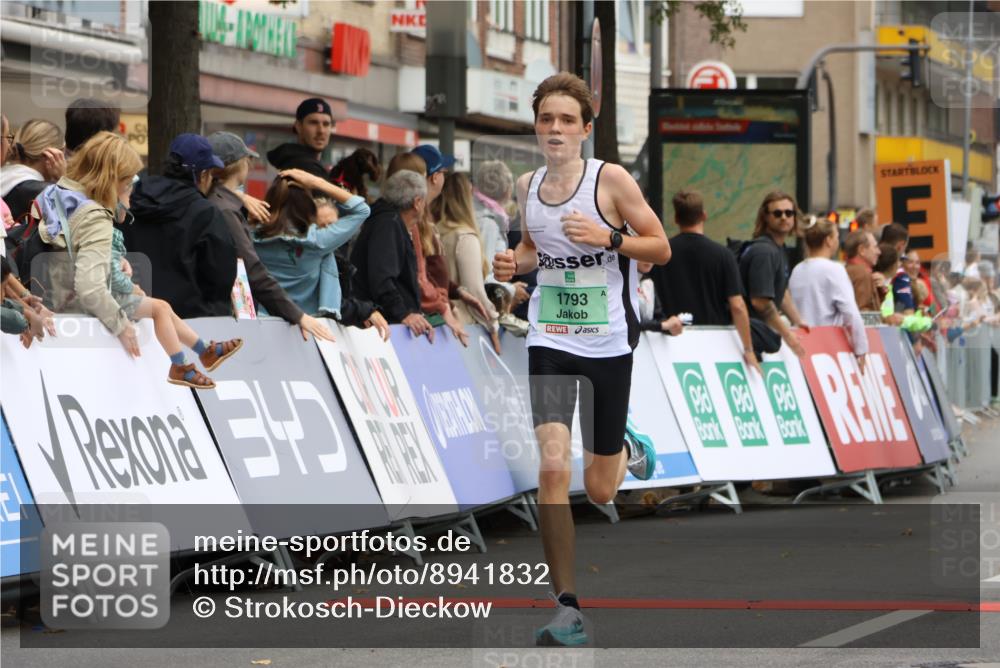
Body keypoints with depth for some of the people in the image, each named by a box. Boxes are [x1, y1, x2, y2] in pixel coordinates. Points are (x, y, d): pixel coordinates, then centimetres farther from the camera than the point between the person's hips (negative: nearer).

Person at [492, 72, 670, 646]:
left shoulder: (611, 179, -10)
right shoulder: (528, 186, 3)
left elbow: (661, 248, -6)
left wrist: (608, 238, -23)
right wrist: (515, 265, -2)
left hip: (609, 341, -2)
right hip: (550, 339, 2)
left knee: (599, 490, 8)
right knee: (552, 467, -15)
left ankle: (628, 453, 47)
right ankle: (568, 608, -9)